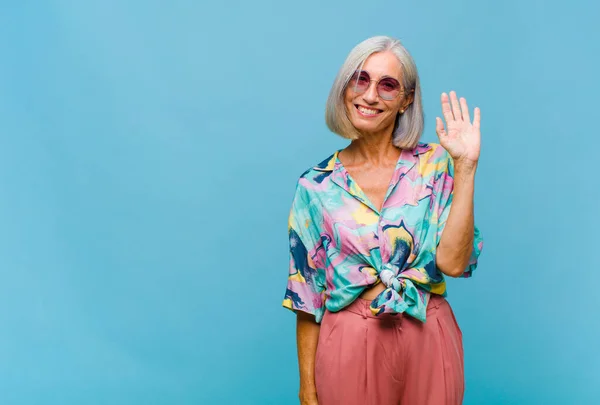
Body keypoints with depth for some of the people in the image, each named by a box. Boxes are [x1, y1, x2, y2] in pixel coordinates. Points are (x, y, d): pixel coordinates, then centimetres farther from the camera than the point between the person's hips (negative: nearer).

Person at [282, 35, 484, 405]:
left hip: (427, 345, 0)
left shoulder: (433, 166, -3)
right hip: (349, 347, 0)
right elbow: (306, 293, 0)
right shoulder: (316, 185, -2)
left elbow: (453, 262, -15)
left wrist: (465, 167, -16)